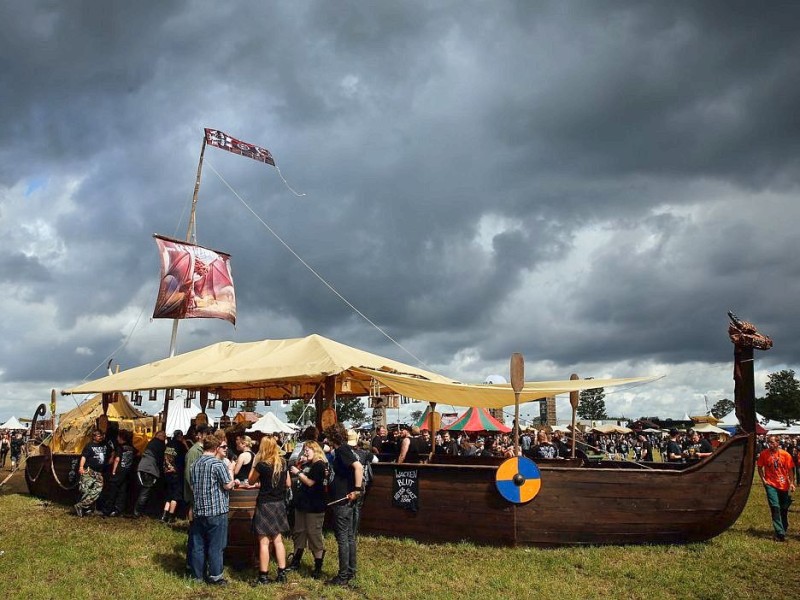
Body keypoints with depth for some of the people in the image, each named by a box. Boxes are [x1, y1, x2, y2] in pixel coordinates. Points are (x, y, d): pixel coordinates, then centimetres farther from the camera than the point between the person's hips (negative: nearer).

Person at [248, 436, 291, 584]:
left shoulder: (262, 465, -15)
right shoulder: (283, 463, 1)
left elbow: (251, 480, 1)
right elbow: (288, 484, 9)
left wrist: (255, 463, 2)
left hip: (265, 504, -6)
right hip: (279, 504, 6)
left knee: (264, 542, 1)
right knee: (278, 540, 14)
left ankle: (263, 576, 6)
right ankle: (281, 574, 16)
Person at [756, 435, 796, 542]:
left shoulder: (785, 455, -6)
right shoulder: (764, 454, -6)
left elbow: (790, 470, 0)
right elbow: (760, 467, 5)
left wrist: (791, 483, -6)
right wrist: (763, 479, -4)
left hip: (784, 485, 1)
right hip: (771, 485, -1)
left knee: (784, 509, 14)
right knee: (775, 508, -10)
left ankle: (784, 528, 37)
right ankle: (780, 533, -9)